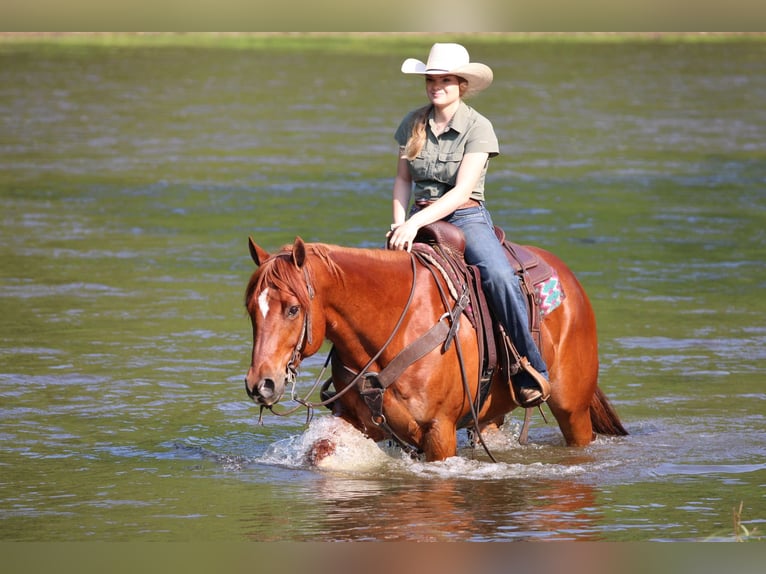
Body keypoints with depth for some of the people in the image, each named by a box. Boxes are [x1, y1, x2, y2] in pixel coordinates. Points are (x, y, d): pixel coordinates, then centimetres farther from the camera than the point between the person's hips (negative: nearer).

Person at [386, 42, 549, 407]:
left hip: (467, 218, -4)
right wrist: (400, 223, -2)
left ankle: (531, 374, -25)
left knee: (499, 277, -32)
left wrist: (415, 222, -26)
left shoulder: (478, 128, -8)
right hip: (420, 220, 4)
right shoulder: (414, 123, 6)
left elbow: (462, 192, -16)